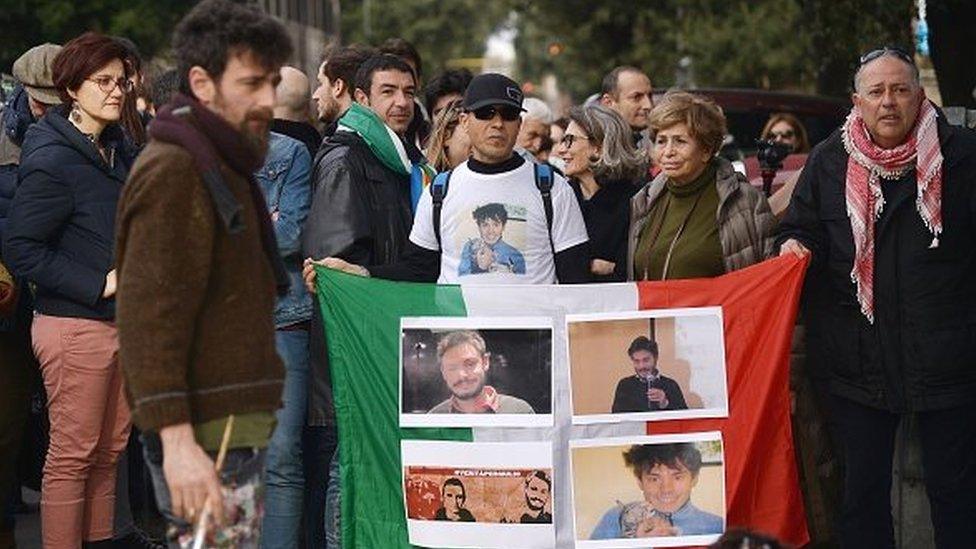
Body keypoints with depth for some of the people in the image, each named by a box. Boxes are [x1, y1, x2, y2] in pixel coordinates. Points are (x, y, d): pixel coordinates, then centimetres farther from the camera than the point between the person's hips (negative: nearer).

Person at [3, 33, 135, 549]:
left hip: (117, 321, 8)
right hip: (74, 326, -8)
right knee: (72, 455, -2)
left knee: (109, 449, 13)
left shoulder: (114, 149, 10)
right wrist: (97, 284, -19)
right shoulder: (53, 161, -16)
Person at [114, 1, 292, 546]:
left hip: (240, 431, 10)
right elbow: (149, 316, -22)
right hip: (202, 439, -10)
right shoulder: (171, 170, -15)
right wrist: (177, 439, -28)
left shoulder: (225, 167, 18)